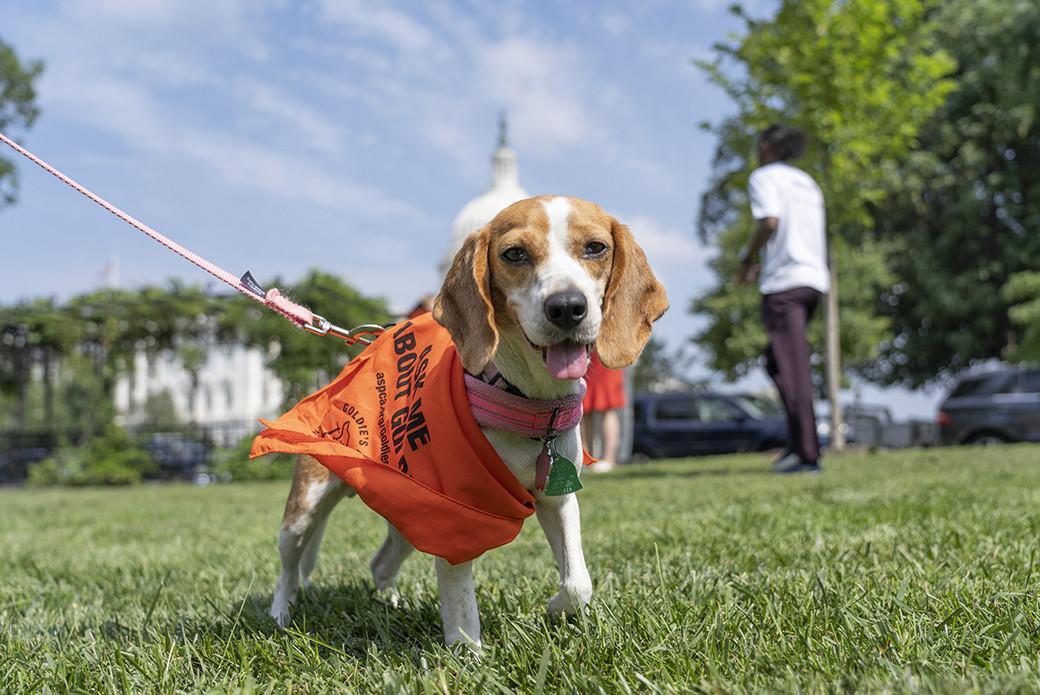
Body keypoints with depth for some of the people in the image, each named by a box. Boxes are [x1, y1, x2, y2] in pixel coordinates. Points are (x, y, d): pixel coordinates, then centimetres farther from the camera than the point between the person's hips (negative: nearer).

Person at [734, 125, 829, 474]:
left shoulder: (764, 177, 1)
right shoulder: (807, 183, 24)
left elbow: (769, 221, -16)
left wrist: (747, 261, -3)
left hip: (784, 282, -8)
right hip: (815, 278, 8)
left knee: (792, 369, -9)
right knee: (777, 362, 15)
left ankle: (807, 454, -11)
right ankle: (797, 444, 10)